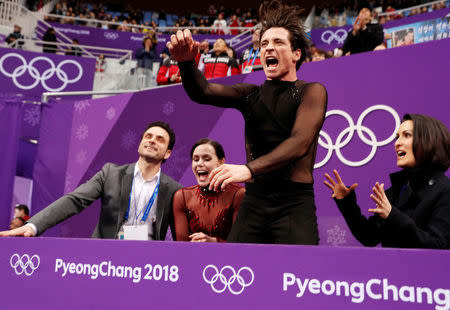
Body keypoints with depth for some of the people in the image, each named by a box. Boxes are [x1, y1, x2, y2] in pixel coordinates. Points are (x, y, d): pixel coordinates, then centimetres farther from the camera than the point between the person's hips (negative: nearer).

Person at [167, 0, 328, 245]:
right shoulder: (251, 94, 13)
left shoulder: (311, 91, 1)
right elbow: (203, 92, -1)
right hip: (254, 200, 3)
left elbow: (300, 143, -14)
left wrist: (249, 169, -27)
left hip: (295, 203, -3)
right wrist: (186, 62, -22)